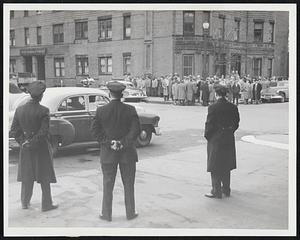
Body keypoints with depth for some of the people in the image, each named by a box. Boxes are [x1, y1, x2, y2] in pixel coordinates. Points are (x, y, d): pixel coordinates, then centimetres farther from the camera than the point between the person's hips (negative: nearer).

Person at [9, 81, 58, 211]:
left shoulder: (19, 109, -3)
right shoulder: (43, 111, -17)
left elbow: (13, 131, -2)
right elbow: (43, 132, -21)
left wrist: (24, 142, -3)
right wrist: (32, 143, -10)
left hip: (26, 149, 4)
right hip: (41, 148, -4)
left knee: (27, 176, 18)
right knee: (45, 177, 8)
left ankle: (25, 202, 29)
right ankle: (46, 204, 16)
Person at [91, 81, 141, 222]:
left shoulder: (101, 111, -6)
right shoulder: (130, 110, -7)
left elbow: (95, 130, -7)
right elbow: (136, 130, -13)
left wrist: (109, 143, -7)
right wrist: (124, 143, -10)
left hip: (108, 153, 0)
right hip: (127, 153, 0)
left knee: (108, 184, 10)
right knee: (128, 184, 12)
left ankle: (106, 214, 17)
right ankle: (130, 213, 21)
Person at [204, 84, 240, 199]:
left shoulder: (213, 107, -16)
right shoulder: (233, 107, -1)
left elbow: (209, 124, -14)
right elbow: (236, 123, 5)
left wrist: (207, 136, 0)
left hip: (216, 139, -5)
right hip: (229, 139, 6)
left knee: (215, 167, 4)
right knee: (226, 165, 18)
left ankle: (216, 191, 8)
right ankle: (226, 189, 28)